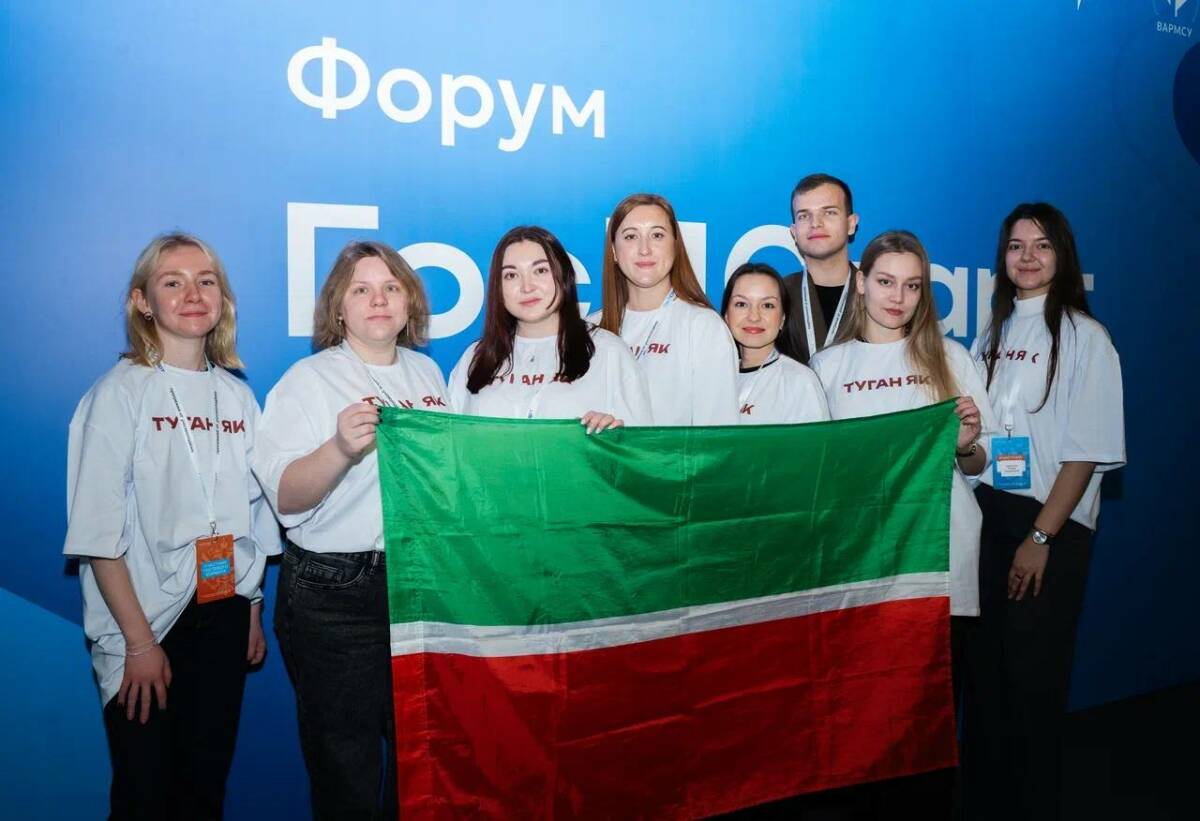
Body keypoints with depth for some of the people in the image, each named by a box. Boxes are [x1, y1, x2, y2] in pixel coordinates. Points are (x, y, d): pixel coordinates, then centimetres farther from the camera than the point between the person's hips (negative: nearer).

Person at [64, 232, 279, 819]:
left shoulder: (238, 397, 8)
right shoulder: (120, 392, -7)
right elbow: (98, 529, -11)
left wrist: (253, 611, 8)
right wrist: (138, 640, -14)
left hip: (225, 616, 4)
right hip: (149, 622, -4)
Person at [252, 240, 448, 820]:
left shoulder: (427, 372, 9)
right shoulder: (308, 380, -5)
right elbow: (285, 499, -16)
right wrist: (340, 447, -31)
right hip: (335, 596, -4)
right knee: (345, 757, 7)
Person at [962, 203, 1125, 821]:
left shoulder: (1084, 337, -6)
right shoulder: (992, 333, 11)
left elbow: (1086, 452, -10)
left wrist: (1040, 538, -14)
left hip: (1051, 526, -5)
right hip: (985, 516, 5)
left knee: (1033, 674, 3)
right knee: (984, 666, 11)